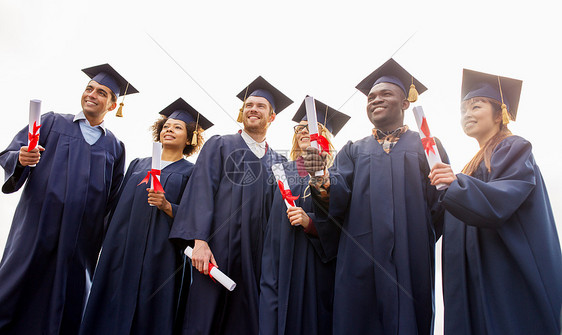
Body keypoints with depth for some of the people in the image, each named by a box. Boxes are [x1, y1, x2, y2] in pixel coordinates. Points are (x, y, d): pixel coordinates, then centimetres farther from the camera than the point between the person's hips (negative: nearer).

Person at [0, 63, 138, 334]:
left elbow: (114, 198, 10)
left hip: (81, 238, 1)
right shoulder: (53, 122, 10)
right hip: (37, 228, -1)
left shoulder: (114, 147, 11)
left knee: (66, 306, 6)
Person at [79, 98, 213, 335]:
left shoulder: (191, 172, 4)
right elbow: (120, 206, 17)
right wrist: (108, 243, 12)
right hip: (122, 251, 4)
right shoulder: (138, 164, 17)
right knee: (112, 312, 5)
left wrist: (166, 206, -19)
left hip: (161, 256, -4)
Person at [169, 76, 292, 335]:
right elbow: (202, 191, -3)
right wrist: (200, 240, -14)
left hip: (257, 255, 3)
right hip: (218, 249, -2)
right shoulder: (219, 145, 9)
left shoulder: (278, 162, 16)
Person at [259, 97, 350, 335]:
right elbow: (275, 218, 15)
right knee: (283, 315, 4)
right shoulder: (285, 170, 14)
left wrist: (310, 221, -22)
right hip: (283, 259, 3)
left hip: (316, 261, -3)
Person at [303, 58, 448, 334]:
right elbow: (338, 197, -1)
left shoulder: (426, 146, 10)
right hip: (361, 263, 1)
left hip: (410, 260, -1)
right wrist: (322, 179, -22)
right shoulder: (353, 151, 15)